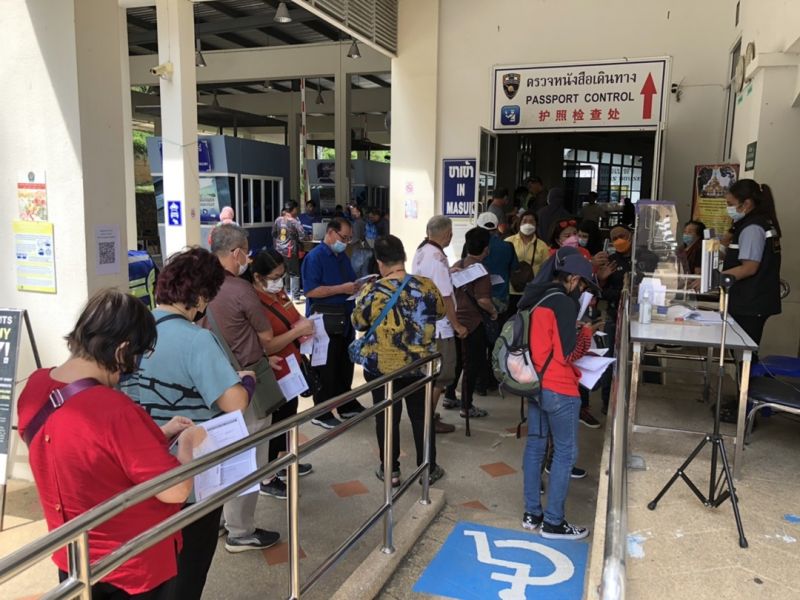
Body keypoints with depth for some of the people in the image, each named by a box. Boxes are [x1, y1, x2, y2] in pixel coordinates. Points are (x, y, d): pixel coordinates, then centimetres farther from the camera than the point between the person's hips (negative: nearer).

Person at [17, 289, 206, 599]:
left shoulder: (35, 387, -9)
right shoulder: (112, 409, -34)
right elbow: (175, 491, -26)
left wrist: (160, 434, 4)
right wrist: (187, 443, -9)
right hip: (134, 568, -7)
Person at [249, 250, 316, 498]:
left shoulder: (279, 293, 2)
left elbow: (291, 320, 19)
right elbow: (265, 347, -28)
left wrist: (304, 325, -1)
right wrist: (297, 331, -28)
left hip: (291, 368, 9)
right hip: (273, 375, -9)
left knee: (289, 417, 22)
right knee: (275, 422, 4)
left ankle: (283, 464, 42)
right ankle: (266, 479, 21)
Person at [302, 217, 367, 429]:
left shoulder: (343, 257, 13)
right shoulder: (315, 257, -12)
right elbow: (311, 291, -22)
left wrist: (358, 286, 0)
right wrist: (342, 289, -24)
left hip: (345, 319, 8)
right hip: (324, 321, -8)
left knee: (345, 365, 17)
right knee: (326, 369, 0)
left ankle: (348, 406, 31)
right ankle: (321, 414, 11)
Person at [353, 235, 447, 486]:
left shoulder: (372, 291, -15)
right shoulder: (426, 286, -9)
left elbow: (358, 323, -1)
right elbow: (440, 312, 8)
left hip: (381, 366, -2)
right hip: (420, 364, 2)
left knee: (386, 417, 13)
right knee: (422, 416, 16)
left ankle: (390, 470, 23)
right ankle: (429, 469, 27)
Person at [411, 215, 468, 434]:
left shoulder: (420, 252, 7)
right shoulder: (438, 258, -22)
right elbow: (445, 297, -21)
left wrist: (449, 273, 17)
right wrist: (457, 325, -14)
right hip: (438, 326, -9)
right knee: (441, 374, 3)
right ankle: (430, 419, 10)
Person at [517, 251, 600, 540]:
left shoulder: (533, 298, 9)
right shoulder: (564, 303, -17)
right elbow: (566, 354, -18)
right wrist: (586, 333, -3)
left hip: (534, 384, 9)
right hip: (559, 390, -8)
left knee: (535, 446, 14)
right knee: (565, 453, 3)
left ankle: (532, 513, 23)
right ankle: (553, 522, 9)